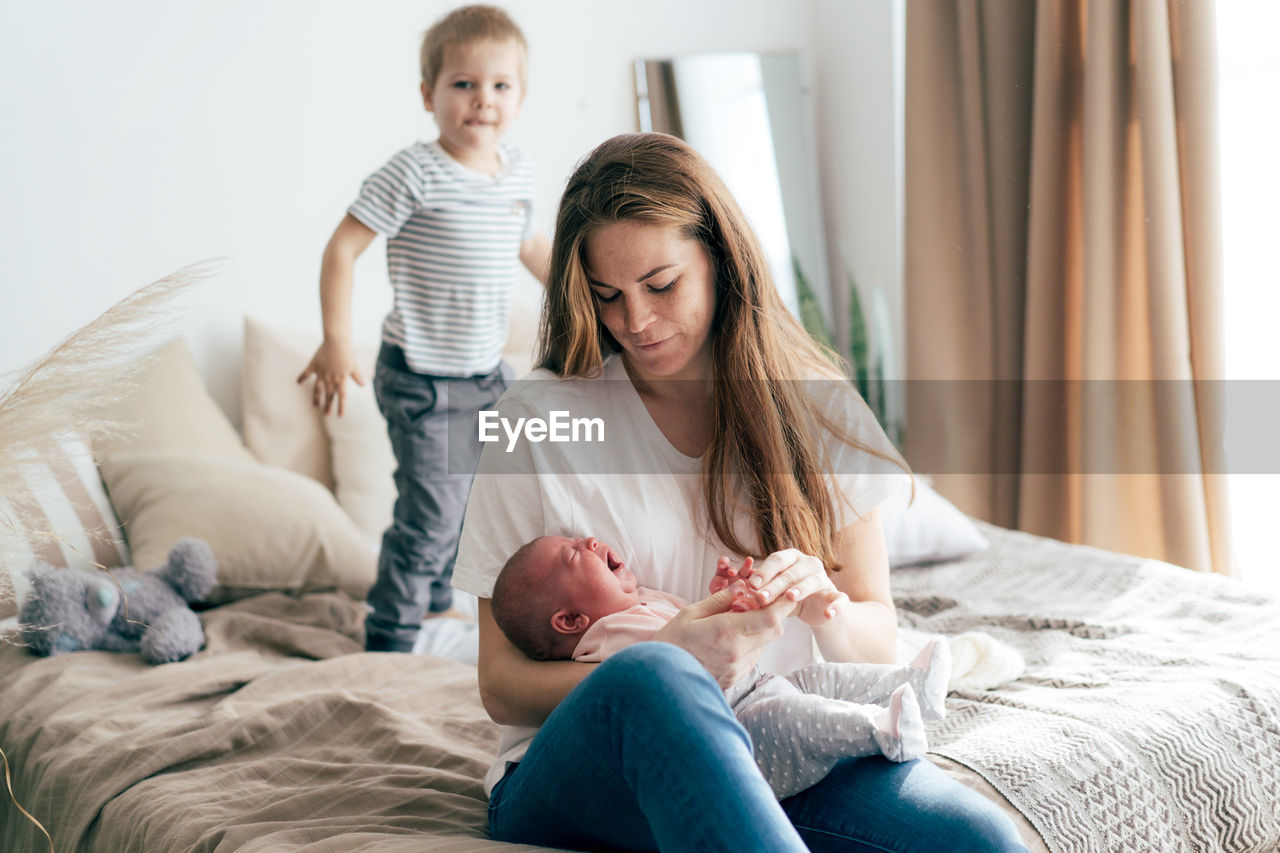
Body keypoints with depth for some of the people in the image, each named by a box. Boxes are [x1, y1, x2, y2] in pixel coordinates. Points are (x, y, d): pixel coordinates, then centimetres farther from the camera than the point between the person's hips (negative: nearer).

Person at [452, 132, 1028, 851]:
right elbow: (502, 686, -3)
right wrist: (667, 661, -22)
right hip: (577, 780, -2)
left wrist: (821, 605, -15)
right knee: (653, 680, -39)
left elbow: (878, 643, 10)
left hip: (770, 766, 2)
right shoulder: (538, 421, -1)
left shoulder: (817, 411, 7)